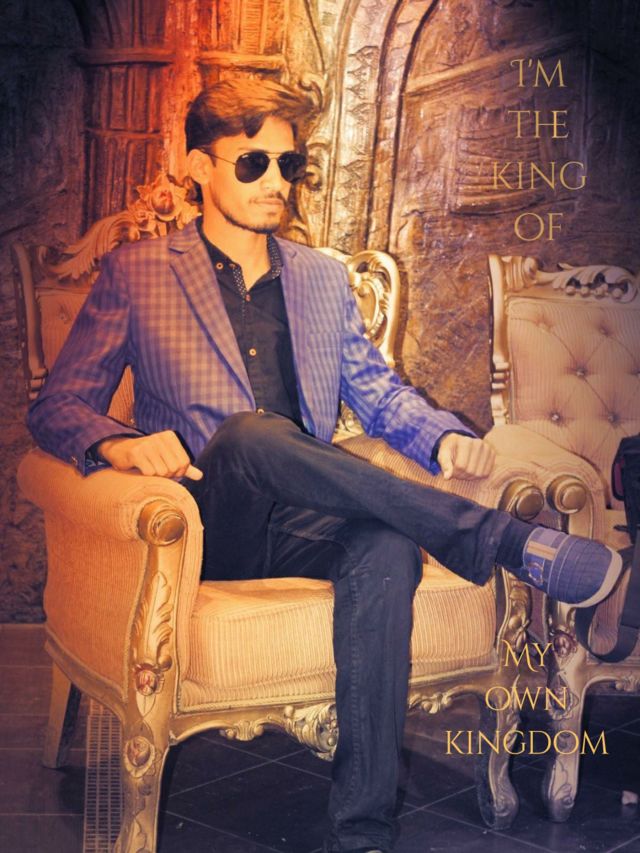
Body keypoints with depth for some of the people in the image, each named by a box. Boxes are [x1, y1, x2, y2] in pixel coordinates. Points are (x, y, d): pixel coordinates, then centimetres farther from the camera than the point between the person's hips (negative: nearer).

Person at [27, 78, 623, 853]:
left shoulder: (323, 278, 20)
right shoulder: (135, 274, 9)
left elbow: (378, 391, 20)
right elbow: (56, 406, 4)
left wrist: (445, 437, -4)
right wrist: (119, 443, -20)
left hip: (305, 525, 3)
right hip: (209, 530, -3)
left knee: (388, 548, -34)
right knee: (248, 433, -37)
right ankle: (506, 542, -31)